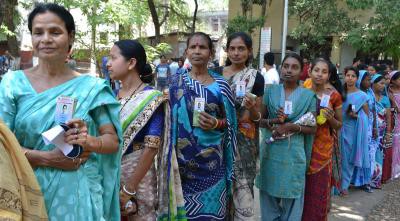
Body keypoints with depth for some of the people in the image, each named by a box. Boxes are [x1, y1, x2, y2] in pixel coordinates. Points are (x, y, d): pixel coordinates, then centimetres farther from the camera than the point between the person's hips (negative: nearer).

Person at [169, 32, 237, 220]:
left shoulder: (220, 85, -2)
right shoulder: (176, 82, 2)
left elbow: (230, 122, 5)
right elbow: (170, 117, 7)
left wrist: (216, 123, -15)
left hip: (211, 160, -1)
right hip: (183, 158, 1)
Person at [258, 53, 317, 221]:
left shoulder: (308, 95, 0)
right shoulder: (271, 91, 4)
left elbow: (312, 128, 1)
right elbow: (260, 119, 5)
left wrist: (290, 126, -15)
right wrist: (273, 122, -16)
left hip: (293, 154, -1)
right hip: (270, 152, 2)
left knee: (291, 199, 7)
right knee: (269, 198, 11)